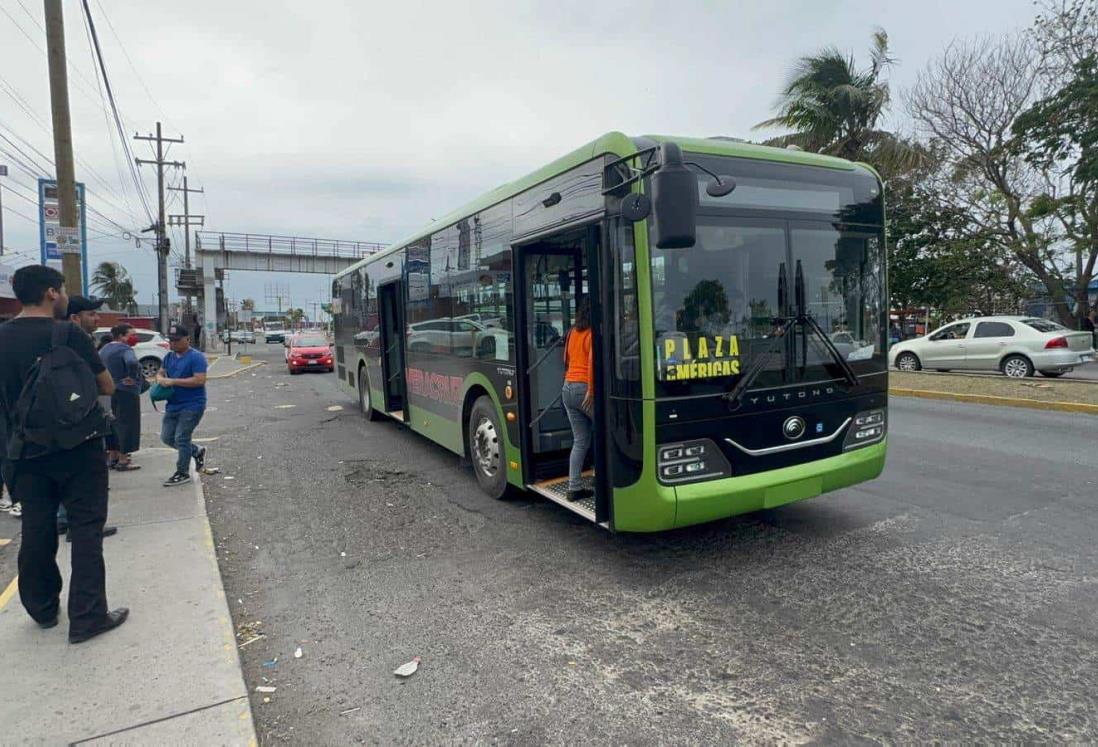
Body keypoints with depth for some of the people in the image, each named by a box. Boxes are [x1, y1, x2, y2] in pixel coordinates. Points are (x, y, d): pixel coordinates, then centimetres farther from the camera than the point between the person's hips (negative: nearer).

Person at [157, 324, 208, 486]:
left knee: (181, 438, -6)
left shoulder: (196, 357, -13)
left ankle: (183, 473, 7)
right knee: (167, 437, 11)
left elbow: (200, 380, -21)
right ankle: (197, 451, 31)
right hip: (173, 405, 8)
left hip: (192, 405, -8)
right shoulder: (169, 356, 11)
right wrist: (161, 379, -8)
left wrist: (173, 381, -22)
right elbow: (160, 373, 18)